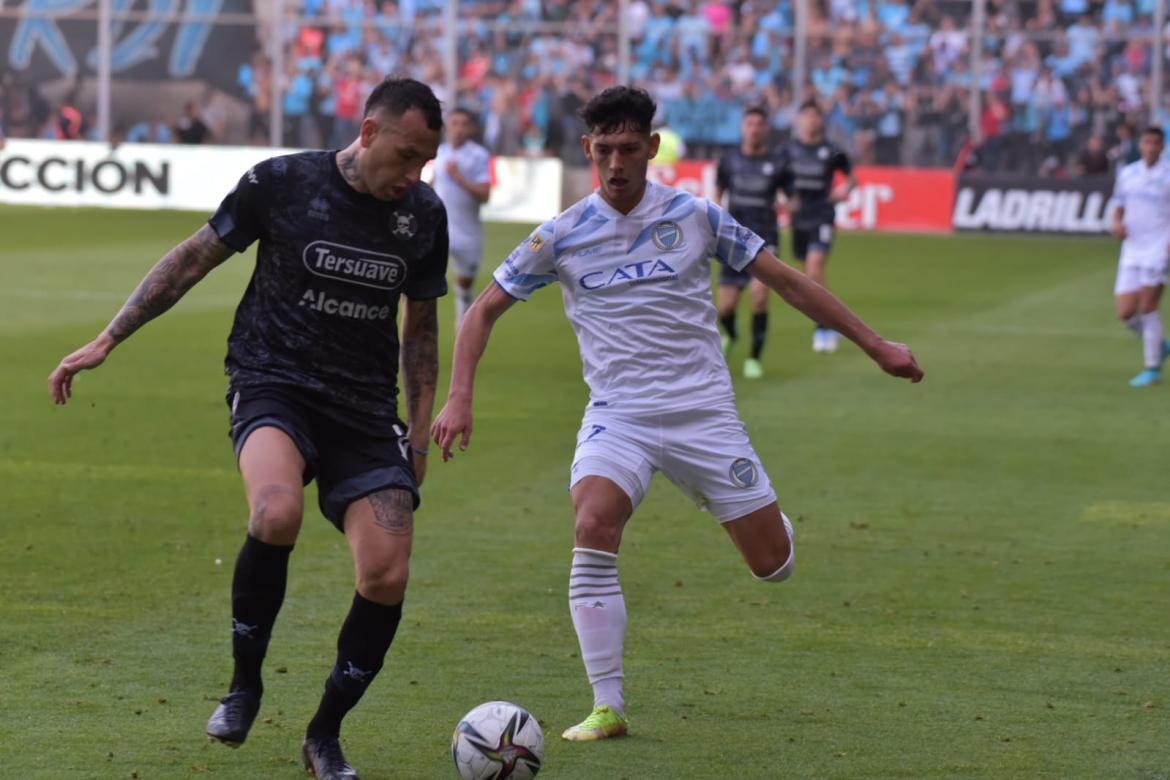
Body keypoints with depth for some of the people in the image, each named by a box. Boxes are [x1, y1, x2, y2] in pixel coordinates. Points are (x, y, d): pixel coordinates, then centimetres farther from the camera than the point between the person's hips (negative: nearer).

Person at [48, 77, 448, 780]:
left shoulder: (423, 215, 4)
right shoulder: (282, 183, -7)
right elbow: (193, 260, 2)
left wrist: (420, 431, 14)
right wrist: (108, 340, 0)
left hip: (365, 407, 4)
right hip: (273, 383, -4)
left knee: (388, 575, -11)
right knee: (277, 512, -34)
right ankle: (245, 686, -12)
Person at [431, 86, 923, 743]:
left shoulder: (694, 216, -1)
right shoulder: (562, 236, 0)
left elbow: (786, 281, 7)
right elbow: (486, 310, 7)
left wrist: (875, 345, 6)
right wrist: (460, 398, -6)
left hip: (702, 410, 0)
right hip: (618, 414, 0)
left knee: (775, 564, 0)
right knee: (594, 529, -29)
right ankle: (608, 707, -23)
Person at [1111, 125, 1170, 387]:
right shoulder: (1127, 174, 10)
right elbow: (1120, 209, 19)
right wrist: (1117, 224, -3)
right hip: (1132, 249, 5)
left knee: (1147, 307, -12)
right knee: (1125, 313, -2)